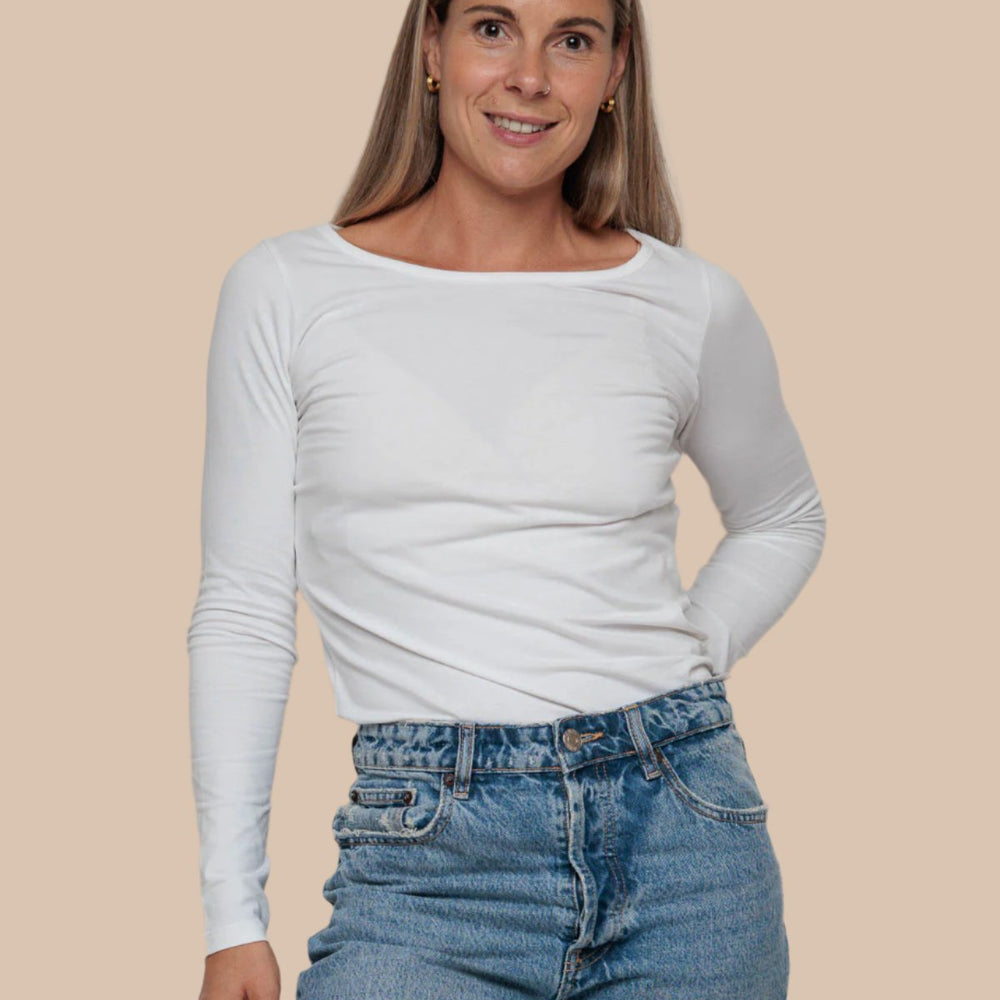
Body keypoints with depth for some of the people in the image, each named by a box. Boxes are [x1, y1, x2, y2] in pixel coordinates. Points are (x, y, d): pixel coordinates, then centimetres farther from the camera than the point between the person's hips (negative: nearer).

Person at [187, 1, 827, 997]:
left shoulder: (691, 304, 3)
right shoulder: (285, 289, 0)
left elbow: (783, 520, 22)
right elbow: (244, 613, 1)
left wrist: (684, 668, 5)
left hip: (684, 825, 2)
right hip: (430, 854, -1)